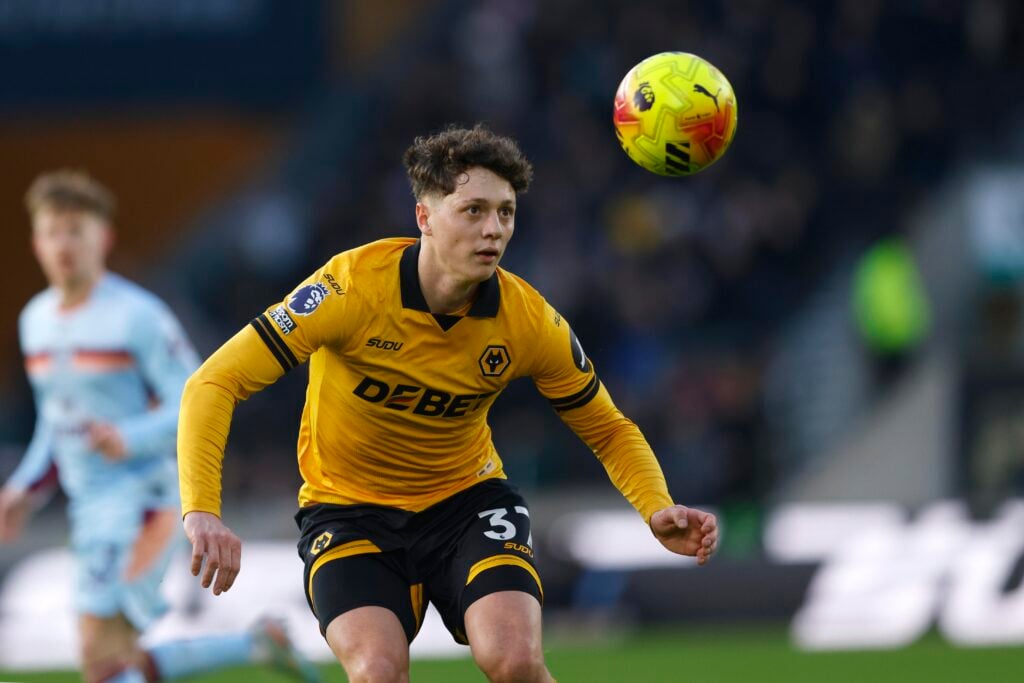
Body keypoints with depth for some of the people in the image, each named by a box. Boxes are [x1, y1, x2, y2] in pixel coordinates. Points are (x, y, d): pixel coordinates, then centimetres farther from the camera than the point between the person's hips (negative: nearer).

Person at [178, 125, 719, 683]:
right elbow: (213, 385, -24)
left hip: (467, 502, 2)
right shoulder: (353, 286, -23)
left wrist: (658, 511, -16)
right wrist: (201, 511, -38)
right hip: (348, 507, -2)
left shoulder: (529, 320, -13)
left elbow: (609, 430, 4)